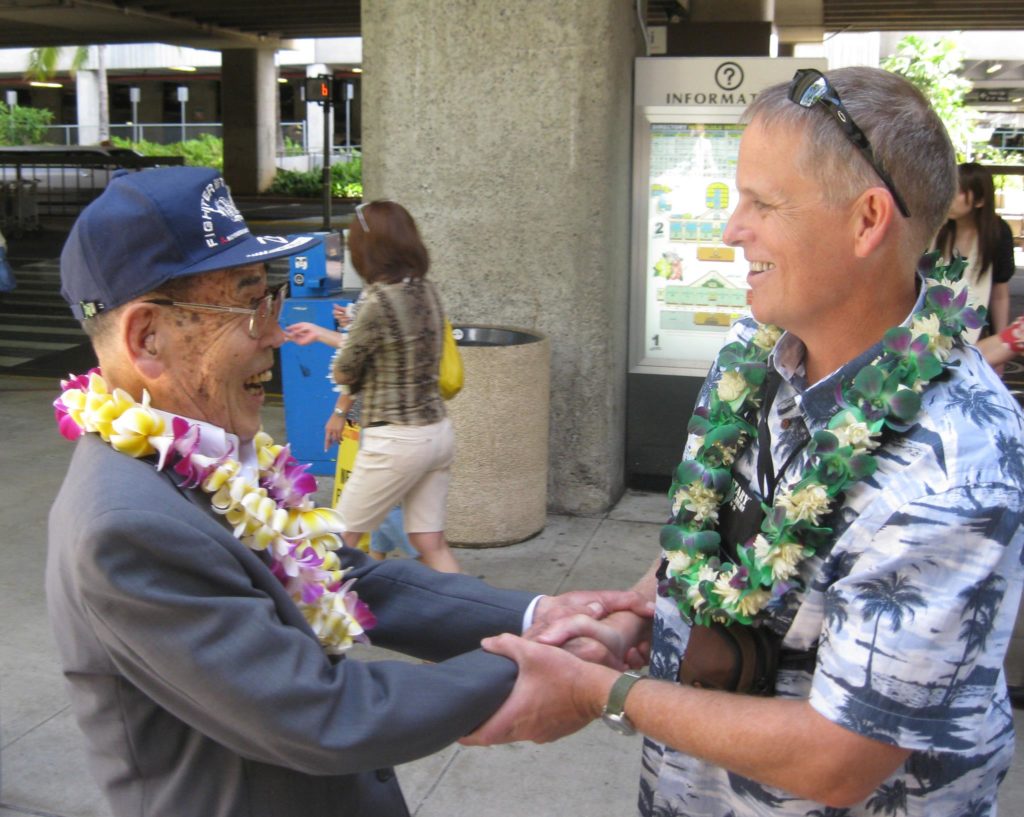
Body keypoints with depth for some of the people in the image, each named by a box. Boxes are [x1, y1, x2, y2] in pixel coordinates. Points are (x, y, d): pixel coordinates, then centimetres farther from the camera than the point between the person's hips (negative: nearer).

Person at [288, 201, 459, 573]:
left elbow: (344, 373, -8)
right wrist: (321, 334, 26)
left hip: (396, 441, -7)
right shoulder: (427, 291, 4)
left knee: (341, 537, 11)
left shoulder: (379, 300, -18)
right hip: (438, 431, 7)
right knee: (430, 542, 13)